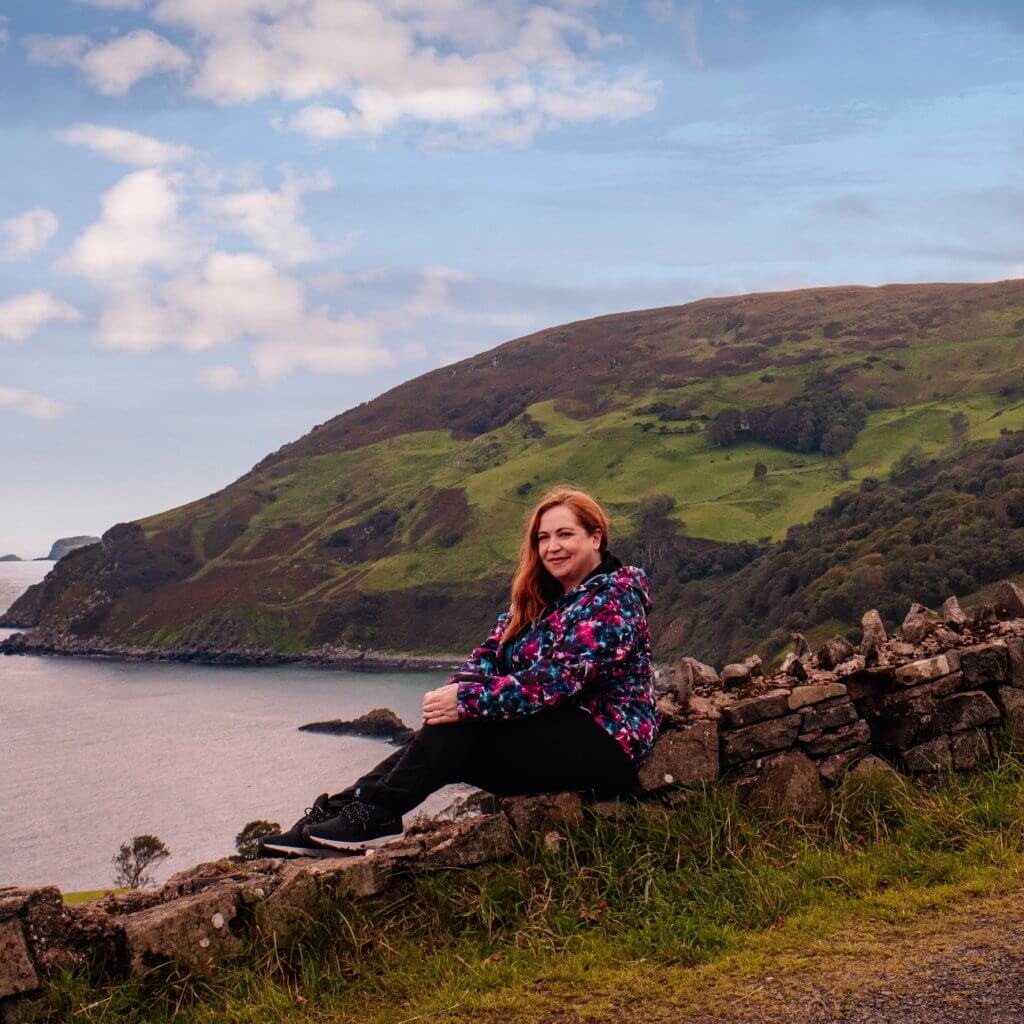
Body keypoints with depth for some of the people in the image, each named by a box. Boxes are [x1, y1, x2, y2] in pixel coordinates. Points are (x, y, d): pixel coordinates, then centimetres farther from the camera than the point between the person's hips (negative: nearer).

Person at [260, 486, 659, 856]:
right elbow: (491, 654, 5)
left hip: (604, 744, -8)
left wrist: (468, 701, -28)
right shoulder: (537, 597, 15)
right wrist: (455, 689, -18)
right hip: (546, 740, 8)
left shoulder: (614, 599, -12)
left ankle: (376, 814, -26)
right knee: (447, 739, -15)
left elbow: (560, 677, -24)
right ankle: (342, 809, -22)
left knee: (465, 725, -25)